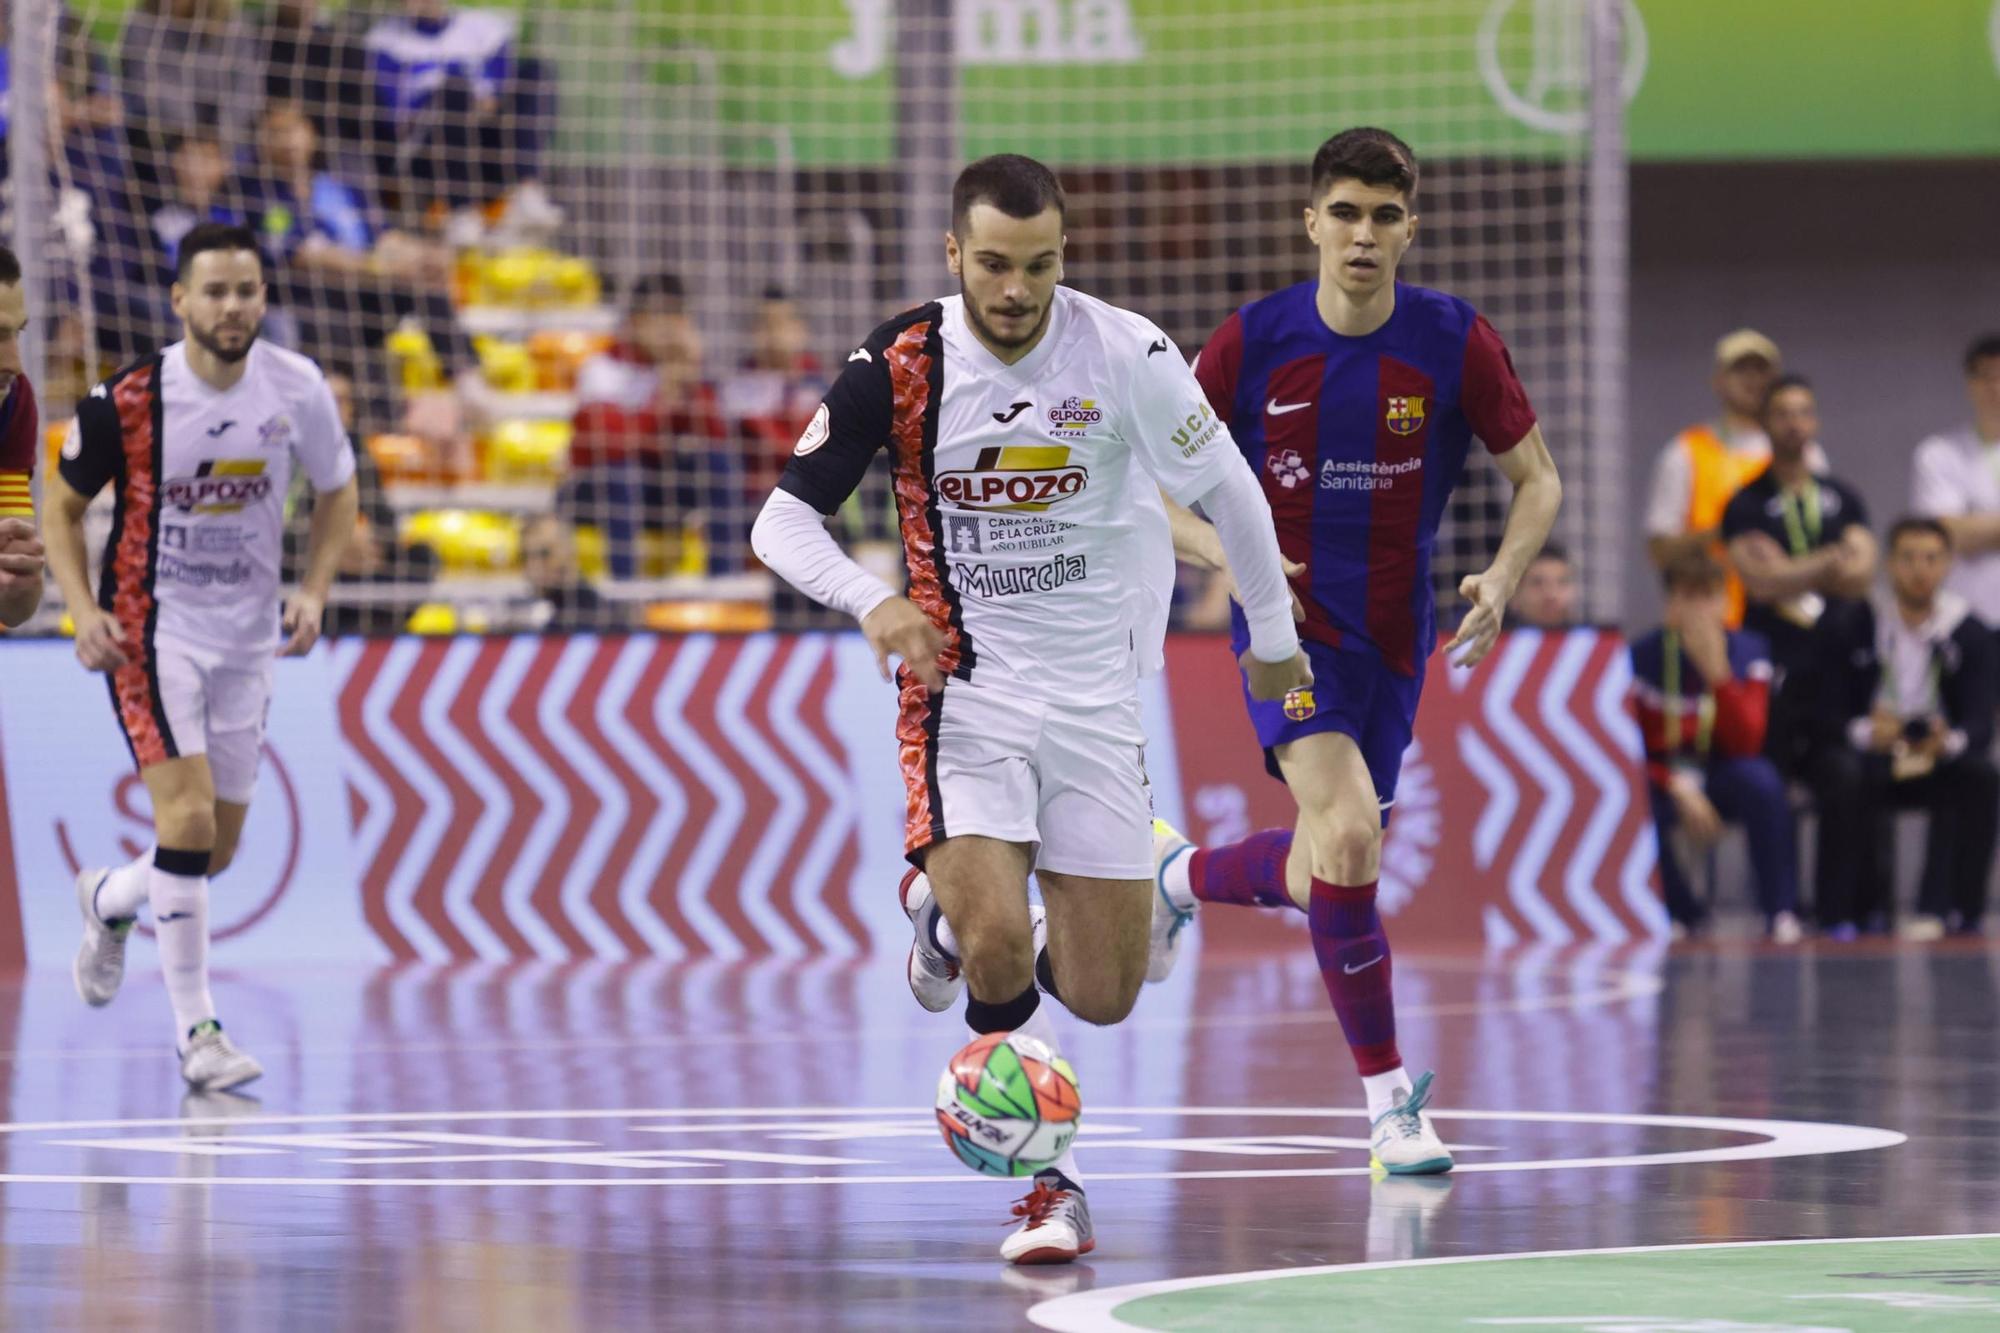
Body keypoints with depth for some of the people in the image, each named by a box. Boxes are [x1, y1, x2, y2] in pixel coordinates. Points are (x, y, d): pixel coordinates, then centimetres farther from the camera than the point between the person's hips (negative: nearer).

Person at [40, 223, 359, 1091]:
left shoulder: (297, 390, -7)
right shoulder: (129, 399, -15)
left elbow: (337, 491, 10)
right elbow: (62, 505, -1)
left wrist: (313, 591, -4)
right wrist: (83, 612, -14)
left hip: (246, 640, 4)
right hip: (150, 629, -4)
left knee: (216, 851, 11)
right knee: (187, 816, -19)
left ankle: (108, 902, 45)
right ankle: (195, 1030, -12)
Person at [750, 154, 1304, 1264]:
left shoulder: (1125, 353, -11)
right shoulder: (898, 367, -11)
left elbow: (1227, 490, 4)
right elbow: (783, 518, -7)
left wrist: (1274, 638, 14)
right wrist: (871, 600, -26)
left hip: (1096, 693, 1)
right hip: (963, 684, -1)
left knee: (1101, 996, 2)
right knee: (997, 947, -22)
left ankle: (944, 909, 34)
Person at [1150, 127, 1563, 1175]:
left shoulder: (1455, 342, -7)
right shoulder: (1252, 342, -9)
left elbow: (1537, 478, 3)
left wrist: (1502, 579, -15)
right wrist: (1227, 555, -18)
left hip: (1395, 640, 3)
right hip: (1290, 625, -3)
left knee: (1317, 884, 10)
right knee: (1349, 833, -24)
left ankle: (1183, 875, 45)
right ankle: (1388, 1097, -12)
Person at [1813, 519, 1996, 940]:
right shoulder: (1848, 627, -5)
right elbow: (1828, 715, -9)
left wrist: (1950, 742, -36)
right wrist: (1865, 732, -34)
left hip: (1939, 758, 1)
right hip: (1872, 757, -1)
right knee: (1844, 775, -35)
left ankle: (1943, 908, -24)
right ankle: (1855, 908, -23)